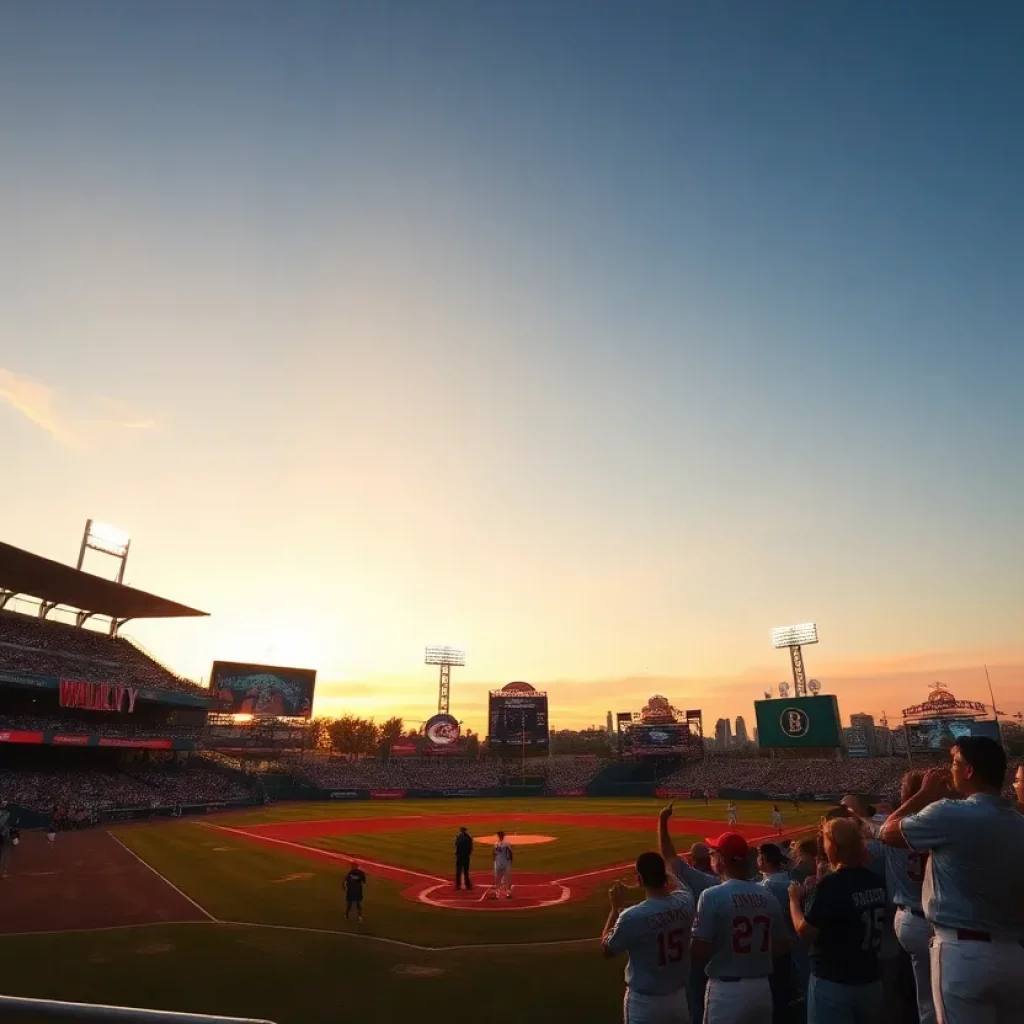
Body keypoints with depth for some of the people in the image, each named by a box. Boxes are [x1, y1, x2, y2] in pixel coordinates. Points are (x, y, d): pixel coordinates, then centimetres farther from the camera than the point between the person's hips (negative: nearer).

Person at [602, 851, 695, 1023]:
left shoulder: (633, 916, -27)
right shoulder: (685, 902, -13)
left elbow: (607, 948, -8)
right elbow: (676, 885, 14)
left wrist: (616, 908, -3)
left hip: (645, 1001, -5)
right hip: (678, 996, 5)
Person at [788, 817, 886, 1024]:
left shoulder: (831, 884, -22)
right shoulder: (875, 881, 0)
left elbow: (805, 931, -18)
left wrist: (794, 900, -2)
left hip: (833, 983, -7)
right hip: (870, 980, 7)